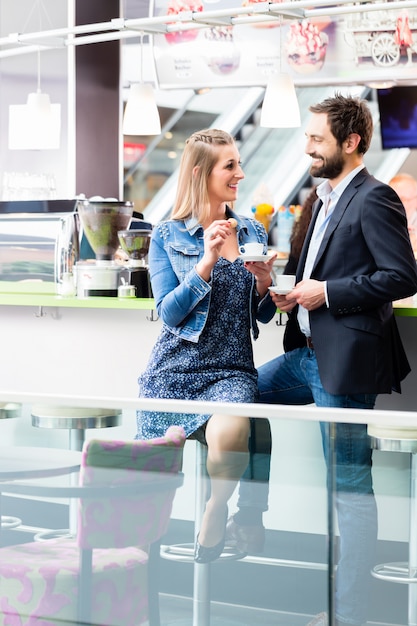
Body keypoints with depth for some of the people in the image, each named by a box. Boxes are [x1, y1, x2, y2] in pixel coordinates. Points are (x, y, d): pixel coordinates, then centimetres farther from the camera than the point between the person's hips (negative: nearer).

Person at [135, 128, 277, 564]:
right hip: (175, 369, -1)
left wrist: (263, 283, -7)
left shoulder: (252, 232, 12)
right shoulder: (168, 236, 2)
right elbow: (169, 314, -7)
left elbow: (263, 315, 16)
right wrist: (207, 263, -18)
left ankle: (216, 509, -3)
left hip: (231, 371, 1)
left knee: (229, 432, -32)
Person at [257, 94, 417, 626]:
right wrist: (294, 294, 7)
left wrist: (326, 293, -17)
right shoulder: (327, 198, 16)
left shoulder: (374, 199, -13)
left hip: (346, 361, -10)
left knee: (350, 487, -3)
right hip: (310, 353, 10)